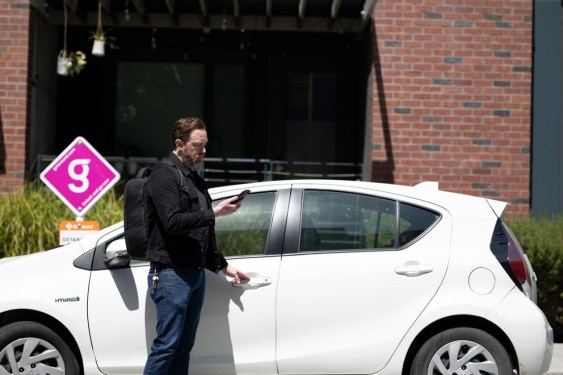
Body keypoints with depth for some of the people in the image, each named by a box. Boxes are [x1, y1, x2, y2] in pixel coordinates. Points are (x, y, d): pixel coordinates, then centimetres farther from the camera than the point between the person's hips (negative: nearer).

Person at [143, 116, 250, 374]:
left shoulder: (194, 178, 20)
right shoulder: (164, 175, -8)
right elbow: (173, 222, -21)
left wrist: (223, 266, 21)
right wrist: (215, 212, -18)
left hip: (196, 274, 9)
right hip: (171, 274, -9)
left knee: (184, 346, 9)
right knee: (166, 344, -9)